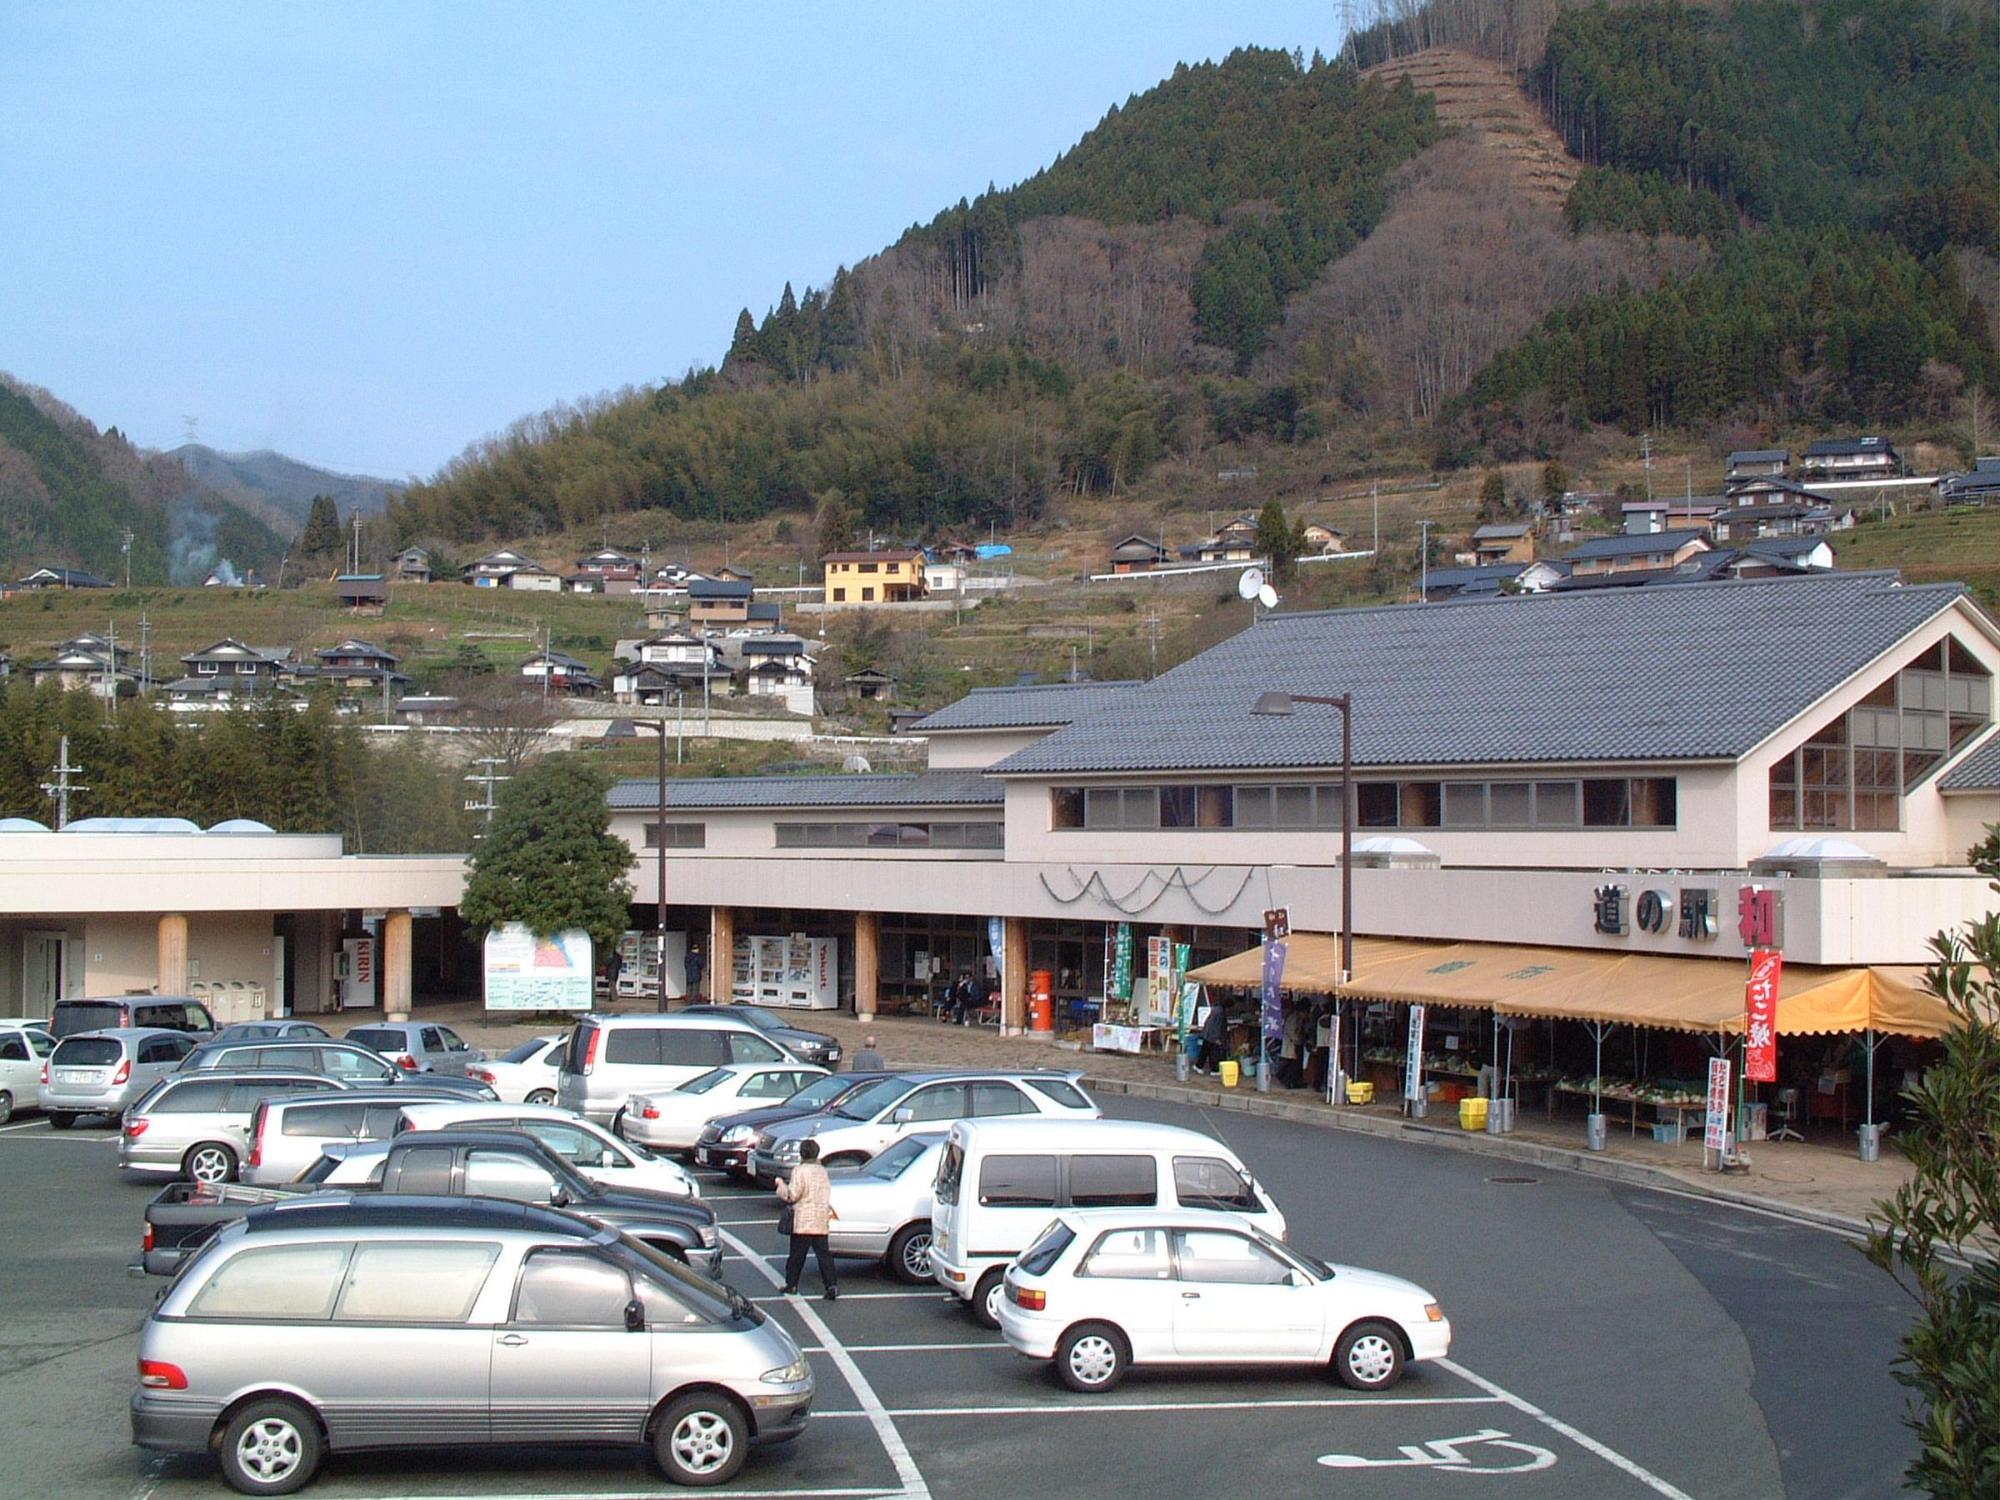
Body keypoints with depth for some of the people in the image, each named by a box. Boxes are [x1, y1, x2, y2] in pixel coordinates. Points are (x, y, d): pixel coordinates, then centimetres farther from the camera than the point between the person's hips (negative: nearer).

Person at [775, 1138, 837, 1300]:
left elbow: (792, 1195, -13)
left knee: (796, 1255, 6)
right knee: (823, 1253, 3)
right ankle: (832, 1285, -8)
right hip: (821, 1222, 5)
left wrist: (781, 1184, 2)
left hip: (803, 1221, -5)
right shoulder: (822, 1171, 11)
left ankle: (791, 1285, 14)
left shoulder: (800, 1170, -10)